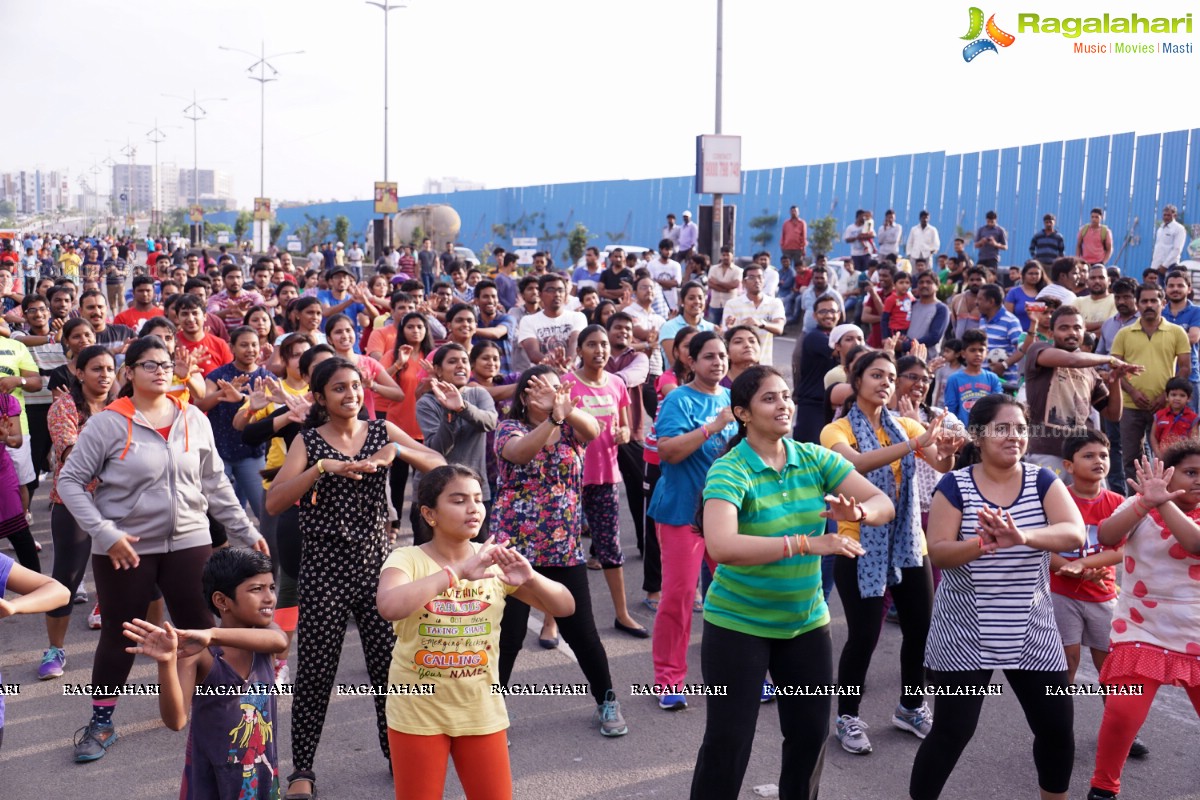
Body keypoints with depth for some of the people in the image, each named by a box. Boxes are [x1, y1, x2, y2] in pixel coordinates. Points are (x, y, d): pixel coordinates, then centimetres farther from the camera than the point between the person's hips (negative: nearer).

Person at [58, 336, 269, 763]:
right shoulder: (108, 423, -9)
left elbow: (215, 483, 9)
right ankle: (101, 721, 27)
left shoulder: (194, 420, 1)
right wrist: (105, 533, -15)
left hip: (189, 542, 3)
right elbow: (70, 482, -6)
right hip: (125, 548, -2)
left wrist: (246, 531, 8)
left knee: (199, 628, 9)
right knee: (119, 633, 10)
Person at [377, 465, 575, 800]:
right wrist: (458, 572, -37)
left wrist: (531, 579, -23)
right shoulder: (407, 559, -14)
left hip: (481, 711, 3)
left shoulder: (494, 560, -4)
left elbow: (565, 607, -3)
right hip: (417, 713, -3)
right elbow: (389, 606, -37)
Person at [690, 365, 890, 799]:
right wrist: (806, 543, -40)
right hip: (738, 623, -5)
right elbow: (720, 546, -36)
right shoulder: (729, 470, -20)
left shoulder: (815, 458, -3)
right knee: (728, 742, 2)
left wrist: (858, 511, -29)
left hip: (806, 620, 5)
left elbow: (884, 504, -5)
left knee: (811, 733, 15)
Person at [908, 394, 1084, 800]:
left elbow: (1075, 534, -17)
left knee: (1058, 727, 9)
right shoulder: (955, 485, -7)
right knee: (951, 731, -2)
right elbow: (938, 553, -13)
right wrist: (982, 543, -33)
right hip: (964, 636, -3)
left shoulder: (1043, 481, -1)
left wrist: (1021, 536, -36)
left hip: (1031, 633, 3)